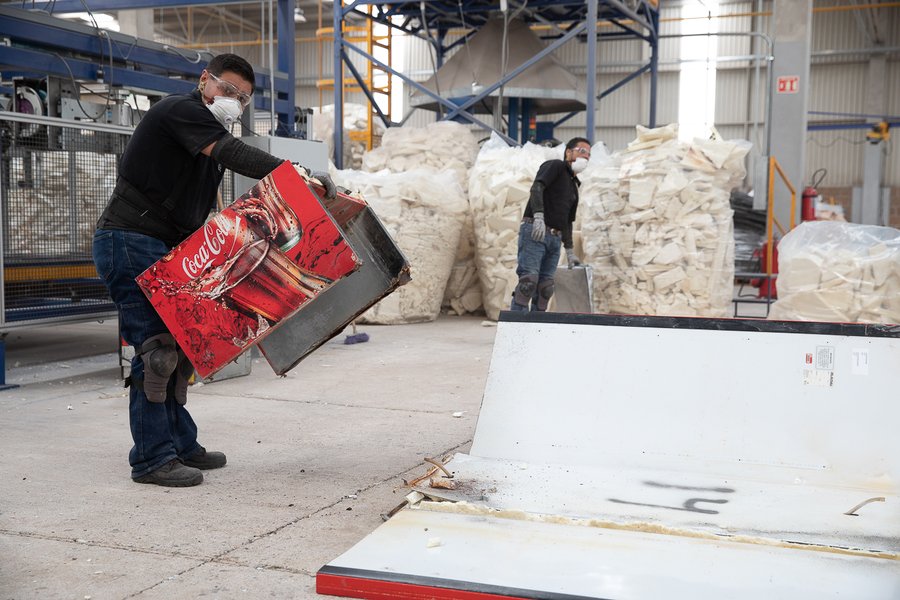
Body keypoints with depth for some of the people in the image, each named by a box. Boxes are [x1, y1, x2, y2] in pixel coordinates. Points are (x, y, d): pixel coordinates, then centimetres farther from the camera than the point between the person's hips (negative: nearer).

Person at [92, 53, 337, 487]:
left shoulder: (206, 132, 20)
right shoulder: (180, 110, -9)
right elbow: (234, 154, -25)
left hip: (164, 249, 10)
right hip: (128, 243, -10)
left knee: (179, 345, 9)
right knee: (156, 347, -13)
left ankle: (180, 445, 17)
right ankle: (152, 458, -9)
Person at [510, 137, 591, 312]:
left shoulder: (574, 187, 26)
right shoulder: (555, 166, 3)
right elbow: (536, 187, -15)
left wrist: (570, 251, 25)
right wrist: (539, 216, -28)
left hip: (555, 238, 8)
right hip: (533, 231, -8)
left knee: (546, 287, 1)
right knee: (529, 279, -17)